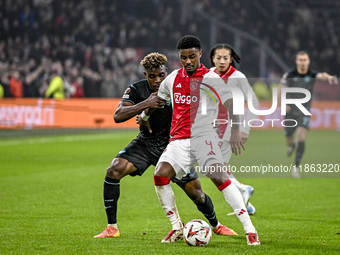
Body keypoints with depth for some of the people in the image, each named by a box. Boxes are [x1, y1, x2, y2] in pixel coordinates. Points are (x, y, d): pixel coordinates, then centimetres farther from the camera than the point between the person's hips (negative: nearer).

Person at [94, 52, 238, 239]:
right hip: (144, 144, 1)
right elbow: (118, 116, -20)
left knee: (196, 193, -1)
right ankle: (112, 228, -13)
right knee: (114, 171, -22)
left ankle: (216, 225, 30)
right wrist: (146, 104, -31)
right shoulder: (137, 90, -9)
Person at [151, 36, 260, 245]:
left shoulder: (211, 79, -2)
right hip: (179, 140, 5)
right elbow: (158, 99, 33)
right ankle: (177, 227, 0)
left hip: (204, 136, -5)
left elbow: (231, 104, -10)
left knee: (218, 175, -25)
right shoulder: (173, 78, 14)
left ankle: (249, 228, -22)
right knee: (160, 175, -16)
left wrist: (235, 131, -22)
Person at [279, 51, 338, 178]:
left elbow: (321, 75, -30)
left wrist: (329, 77, -54)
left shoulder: (312, 75, -7)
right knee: (289, 140, 9)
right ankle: (292, 144, 49)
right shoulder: (289, 75, -6)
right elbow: (281, 91, 1)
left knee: (301, 136, -20)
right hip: (290, 112, 1)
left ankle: (296, 166, -14)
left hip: (304, 112, -1)